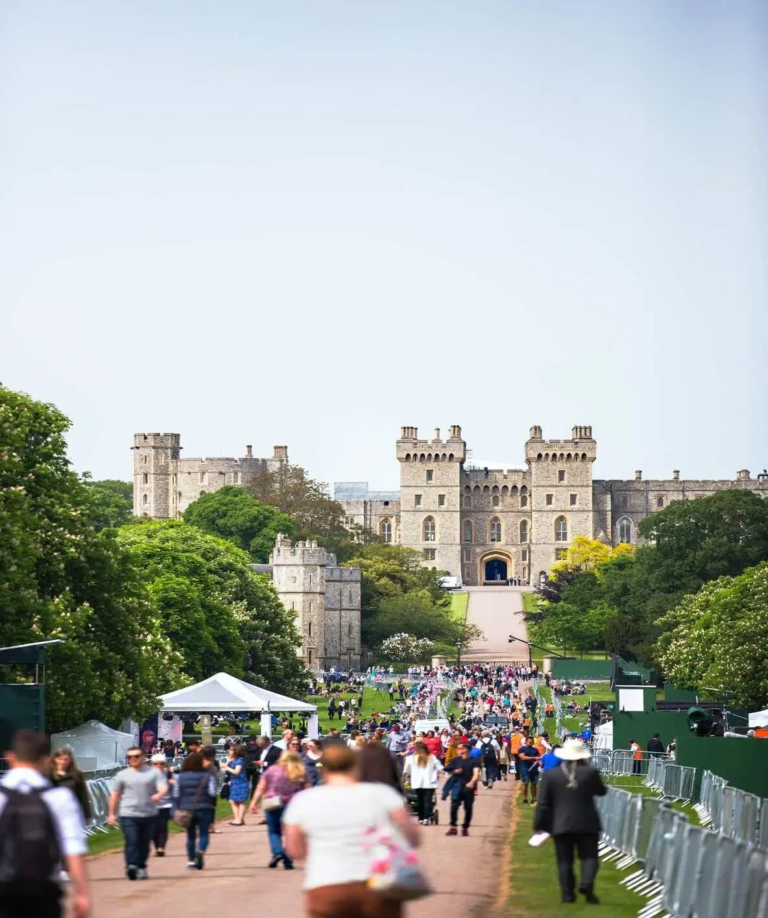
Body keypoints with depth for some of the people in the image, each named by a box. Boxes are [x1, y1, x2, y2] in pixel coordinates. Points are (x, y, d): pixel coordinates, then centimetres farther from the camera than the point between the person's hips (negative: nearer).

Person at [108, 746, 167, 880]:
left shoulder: (154, 773, 5)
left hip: (149, 814, 1)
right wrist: (111, 814, 12)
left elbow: (163, 787, -7)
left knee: (144, 843, 8)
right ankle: (131, 866, -23)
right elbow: (115, 794, 14)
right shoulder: (122, 775, 9)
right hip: (128, 815, -1)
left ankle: (141, 868, 20)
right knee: (132, 841, -15)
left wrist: (159, 794, -31)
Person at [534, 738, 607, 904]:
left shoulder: (551, 775, -3)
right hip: (587, 824, -1)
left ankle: (568, 894, 5)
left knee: (565, 860, 8)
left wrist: (539, 825, 5)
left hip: (560, 825, 1)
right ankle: (587, 885, -19)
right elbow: (602, 791, 10)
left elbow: (543, 803, -1)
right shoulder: (589, 772, -7)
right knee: (589, 856, 4)